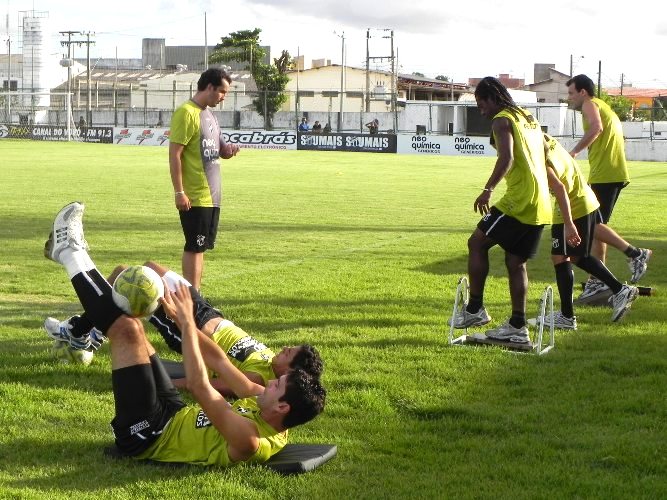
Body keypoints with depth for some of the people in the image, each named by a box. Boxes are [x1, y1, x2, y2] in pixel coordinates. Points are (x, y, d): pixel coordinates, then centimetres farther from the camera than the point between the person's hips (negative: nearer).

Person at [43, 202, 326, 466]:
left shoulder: (249, 439, -33)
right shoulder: (265, 410, -5)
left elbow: (199, 387, -36)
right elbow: (218, 359, 2)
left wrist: (187, 323, -29)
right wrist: (181, 319, -1)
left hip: (145, 433, -8)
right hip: (174, 416, 8)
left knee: (127, 330, -15)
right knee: (129, 325, 9)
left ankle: (70, 253, 2)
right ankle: (73, 253, 26)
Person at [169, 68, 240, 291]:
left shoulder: (209, 114, 15)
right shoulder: (186, 113, -13)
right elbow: (174, 155, -16)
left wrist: (227, 150, 0)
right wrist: (179, 192, -19)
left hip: (211, 195, 9)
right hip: (194, 196, -9)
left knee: (200, 247, 12)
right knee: (194, 247, -5)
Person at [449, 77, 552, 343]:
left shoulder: (502, 121, -6)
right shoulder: (529, 119, 20)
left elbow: (507, 158, -23)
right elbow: (543, 158, 25)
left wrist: (488, 189, -27)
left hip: (519, 201, -9)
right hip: (540, 205, 9)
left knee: (477, 242, 3)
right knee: (516, 261, 13)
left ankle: (475, 310, 4)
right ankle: (517, 327, 12)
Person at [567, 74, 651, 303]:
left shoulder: (590, 104, -3)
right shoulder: (606, 109, 26)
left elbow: (596, 127, -22)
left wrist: (574, 151, -19)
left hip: (604, 174, -10)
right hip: (615, 174, 10)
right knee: (596, 225, 11)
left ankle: (635, 254, -12)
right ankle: (598, 282, 12)